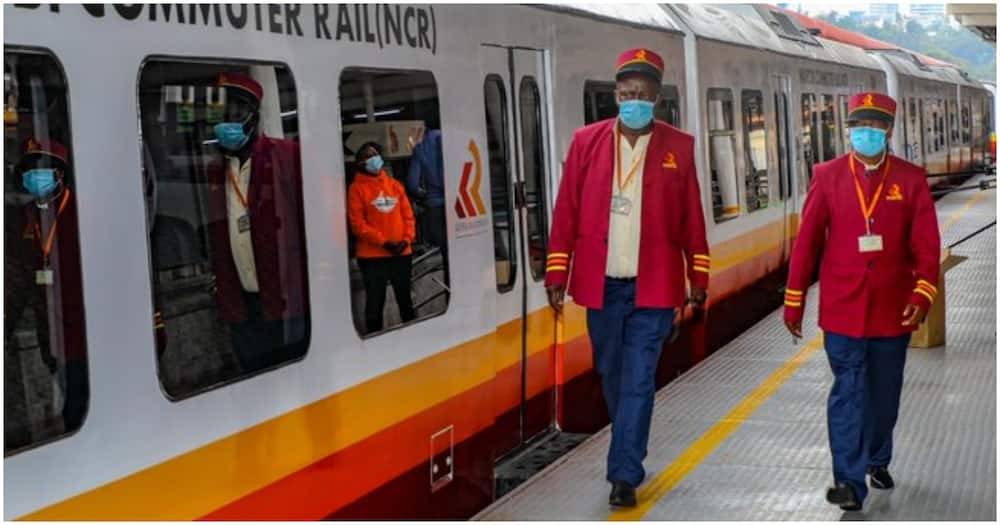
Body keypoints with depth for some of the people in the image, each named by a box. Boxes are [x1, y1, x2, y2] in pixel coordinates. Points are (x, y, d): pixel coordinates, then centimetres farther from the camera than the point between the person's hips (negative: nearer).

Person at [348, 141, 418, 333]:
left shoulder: (395, 184, 11)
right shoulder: (357, 188, -3)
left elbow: (408, 215, 10)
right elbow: (357, 223, -9)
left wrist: (407, 239, -7)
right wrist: (383, 241, -16)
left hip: (401, 252, 4)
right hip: (372, 255, -4)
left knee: (405, 298, 15)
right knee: (375, 302, 0)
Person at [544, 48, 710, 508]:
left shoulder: (678, 146, 1)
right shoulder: (586, 141, 3)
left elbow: (692, 219, 4)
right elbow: (566, 212, 2)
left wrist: (698, 279, 5)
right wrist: (557, 273, -1)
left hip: (653, 287, -2)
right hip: (601, 285, 2)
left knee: (638, 381, -4)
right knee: (612, 377, 15)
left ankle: (624, 474, 1)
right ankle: (628, 454, 34)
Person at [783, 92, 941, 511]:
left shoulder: (911, 179, -1)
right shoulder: (828, 176, -2)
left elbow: (926, 244, -3)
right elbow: (807, 240, -1)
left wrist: (923, 295, -16)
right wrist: (794, 301, 0)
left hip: (893, 310, 2)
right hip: (842, 309, -2)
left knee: (884, 392, 16)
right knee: (848, 392, -3)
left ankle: (878, 461, 36)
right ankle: (849, 478, 2)